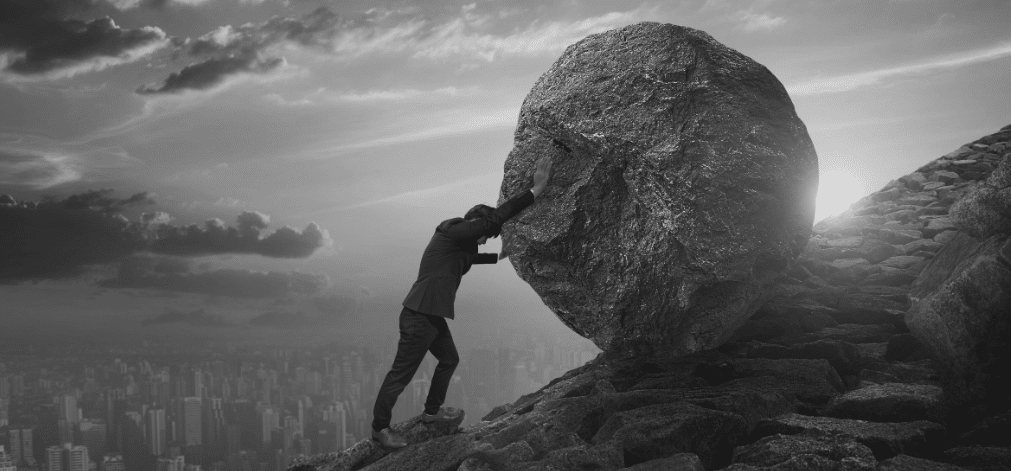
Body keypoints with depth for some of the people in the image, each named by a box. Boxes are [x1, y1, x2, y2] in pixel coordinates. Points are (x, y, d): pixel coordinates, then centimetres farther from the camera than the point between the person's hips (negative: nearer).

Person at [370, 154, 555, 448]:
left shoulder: (460, 242, 14)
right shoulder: (453, 232, -15)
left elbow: (471, 257, 39)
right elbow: (497, 216, -22)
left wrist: (498, 257, 44)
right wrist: (536, 190, -20)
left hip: (434, 316, 11)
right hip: (418, 317, -10)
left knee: (449, 360, 24)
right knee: (401, 374, 0)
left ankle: (432, 412, 40)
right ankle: (379, 427, 12)